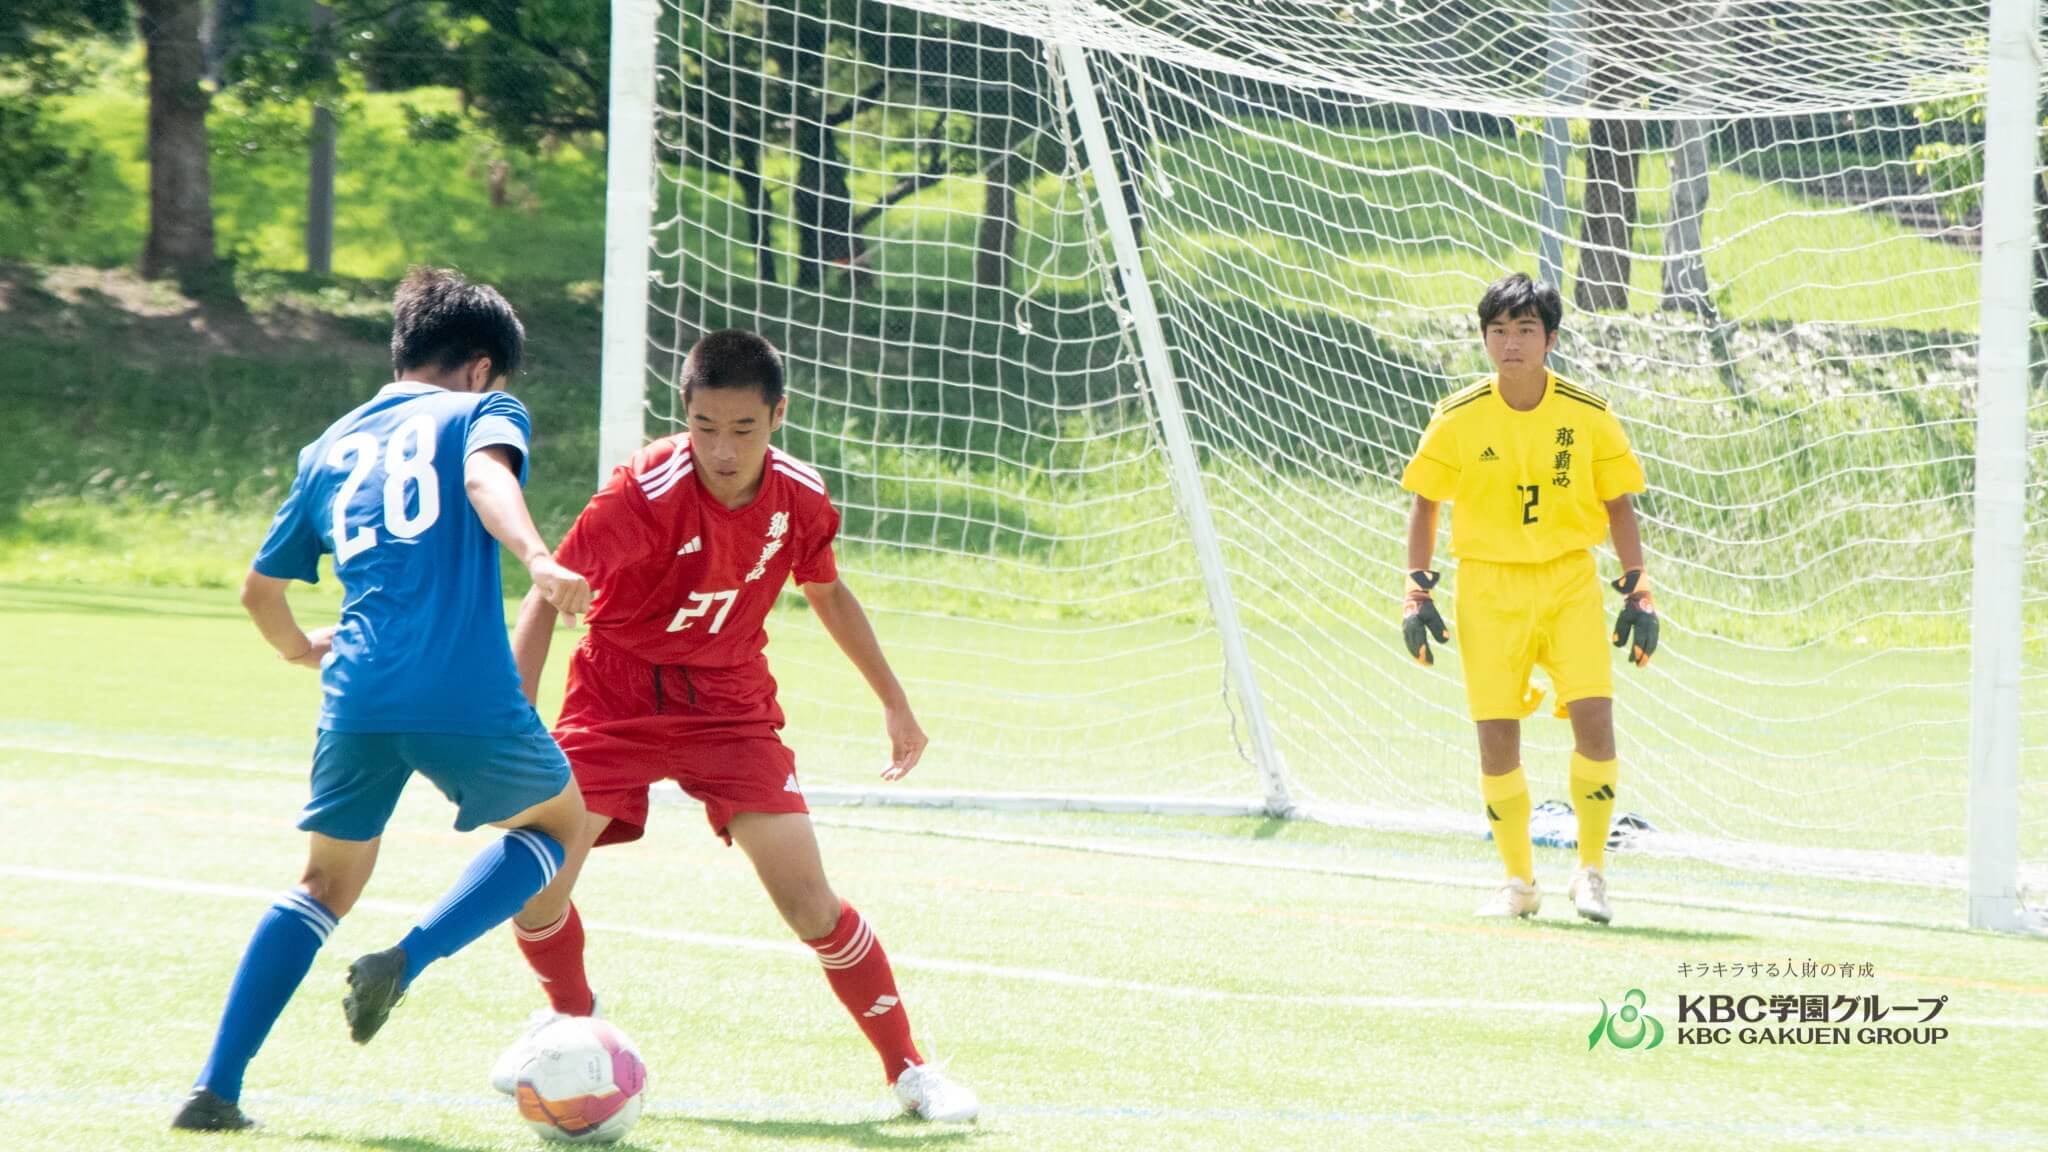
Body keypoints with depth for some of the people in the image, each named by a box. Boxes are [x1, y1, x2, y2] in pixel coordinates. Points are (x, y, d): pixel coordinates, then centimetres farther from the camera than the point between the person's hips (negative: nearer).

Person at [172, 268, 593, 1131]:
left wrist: (299, 649, 50)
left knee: (328, 883, 21)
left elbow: (259, 588, 30)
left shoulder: (330, 449, 24)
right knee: (558, 823, 22)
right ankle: (405, 961, -1)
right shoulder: (479, 412, 10)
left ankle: (216, 1089, 6)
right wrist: (537, 559, -31)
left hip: (357, 700, 4)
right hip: (467, 695, -4)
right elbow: (486, 476, -14)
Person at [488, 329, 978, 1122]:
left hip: (729, 706, 2)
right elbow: (550, 594, -21)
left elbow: (827, 593, 12)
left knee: (808, 899, -9)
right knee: (535, 880, -14)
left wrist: (894, 701, 17)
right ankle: (570, 1014, 19)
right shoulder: (647, 491, -25)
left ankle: (908, 1070, 6)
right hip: (619, 699, -2)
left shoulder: (799, 497, -10)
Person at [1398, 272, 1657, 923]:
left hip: (1570, 580, 0)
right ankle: (1518, 881, 13)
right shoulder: (1458, 419, -2)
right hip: (1489, 585, 0)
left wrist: (1637, 594, 2)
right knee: (1496, 733, -3)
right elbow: (1425, 503, 8)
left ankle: (1591, 872, 1)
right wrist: (1418, 593, 3)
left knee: (1593, 715, -14)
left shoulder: (1588, 416, -2)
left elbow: (1618, 505, 7)